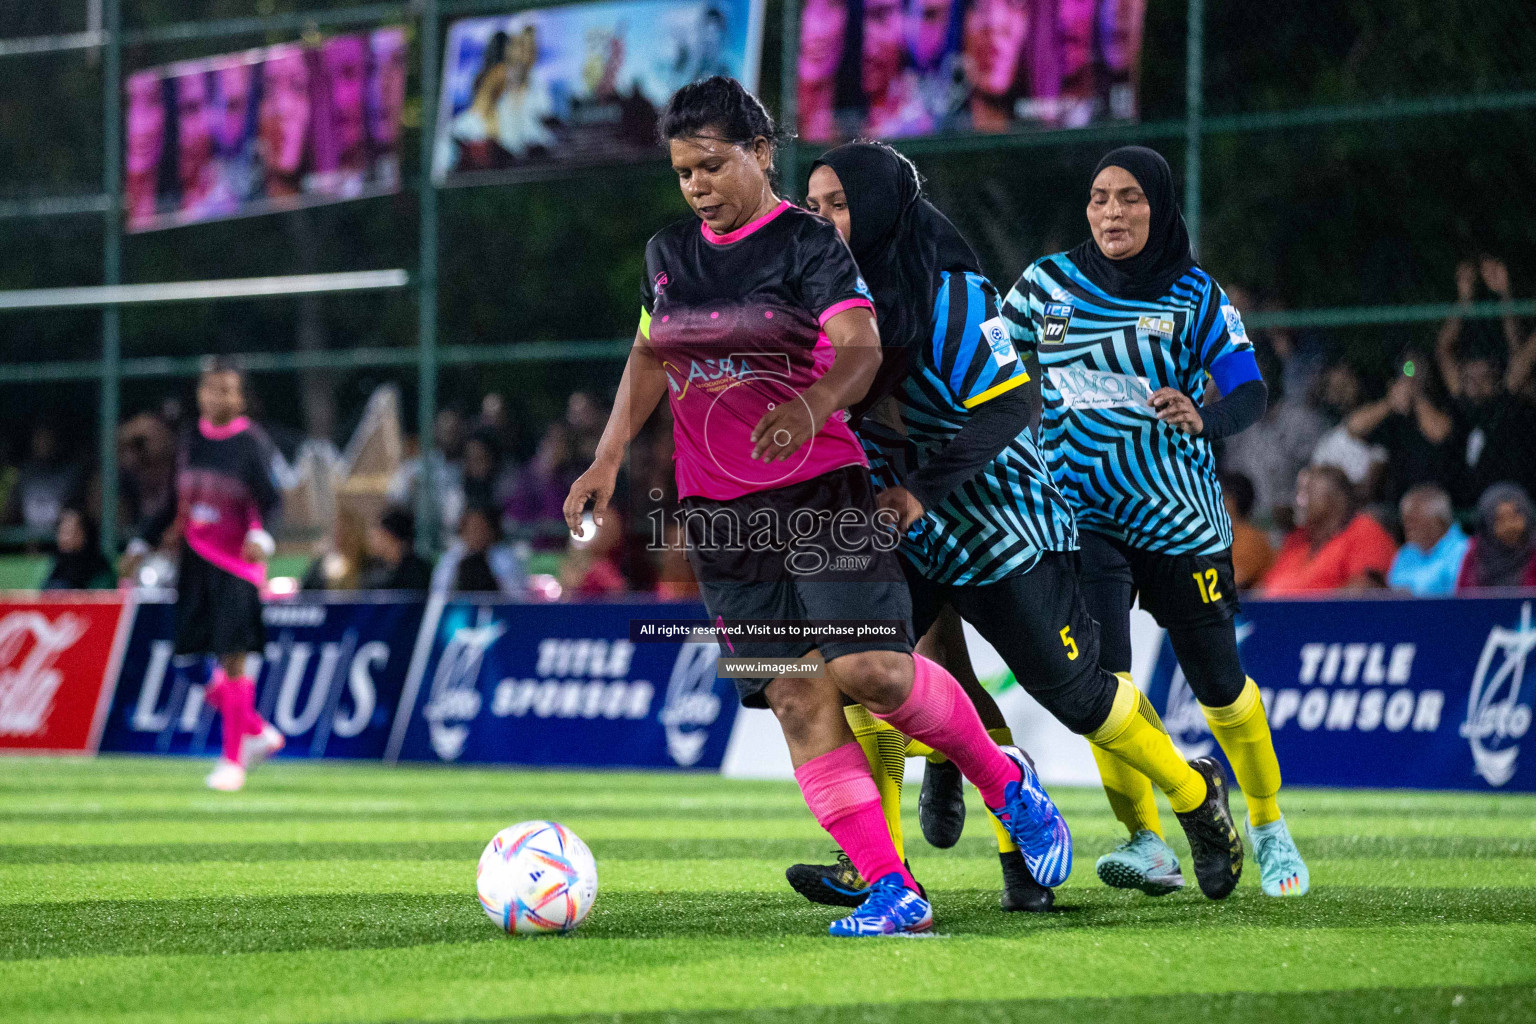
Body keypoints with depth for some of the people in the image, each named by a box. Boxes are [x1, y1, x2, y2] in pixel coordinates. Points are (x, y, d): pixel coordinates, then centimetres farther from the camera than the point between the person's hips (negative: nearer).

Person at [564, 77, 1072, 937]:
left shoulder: (807, 242, -4)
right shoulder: (669, 254, 15)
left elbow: (860, 348, -16)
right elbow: (649, 359, 25)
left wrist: (812, 407, -35)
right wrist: (608, 460, 13)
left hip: (818, 486, -5)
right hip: (719, 510, 5)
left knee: (868, 668, -19)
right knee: (797, 698, -5)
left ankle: (1007, 782, 8)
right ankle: (894, 893, -7)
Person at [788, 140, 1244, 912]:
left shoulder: (952, 296, -20)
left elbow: (1008, 408, -23)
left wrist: (920, 489, -29)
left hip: (1003, 523, -6)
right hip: (903, 532, 6)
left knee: (1076, 690, 2)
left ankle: (1196, 795, 28)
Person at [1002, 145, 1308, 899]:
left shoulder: (1193, 293, -3)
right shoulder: (1046, 284, 1)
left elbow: (1250, 392, -7)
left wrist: (1203, 418, -27)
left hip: (1179, 516, -1)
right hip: (1083, 516, 1)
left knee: (1218, 685, 6)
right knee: (1101, 681, -16)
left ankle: (1269, 828, 27)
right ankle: (1146, 843, -10)